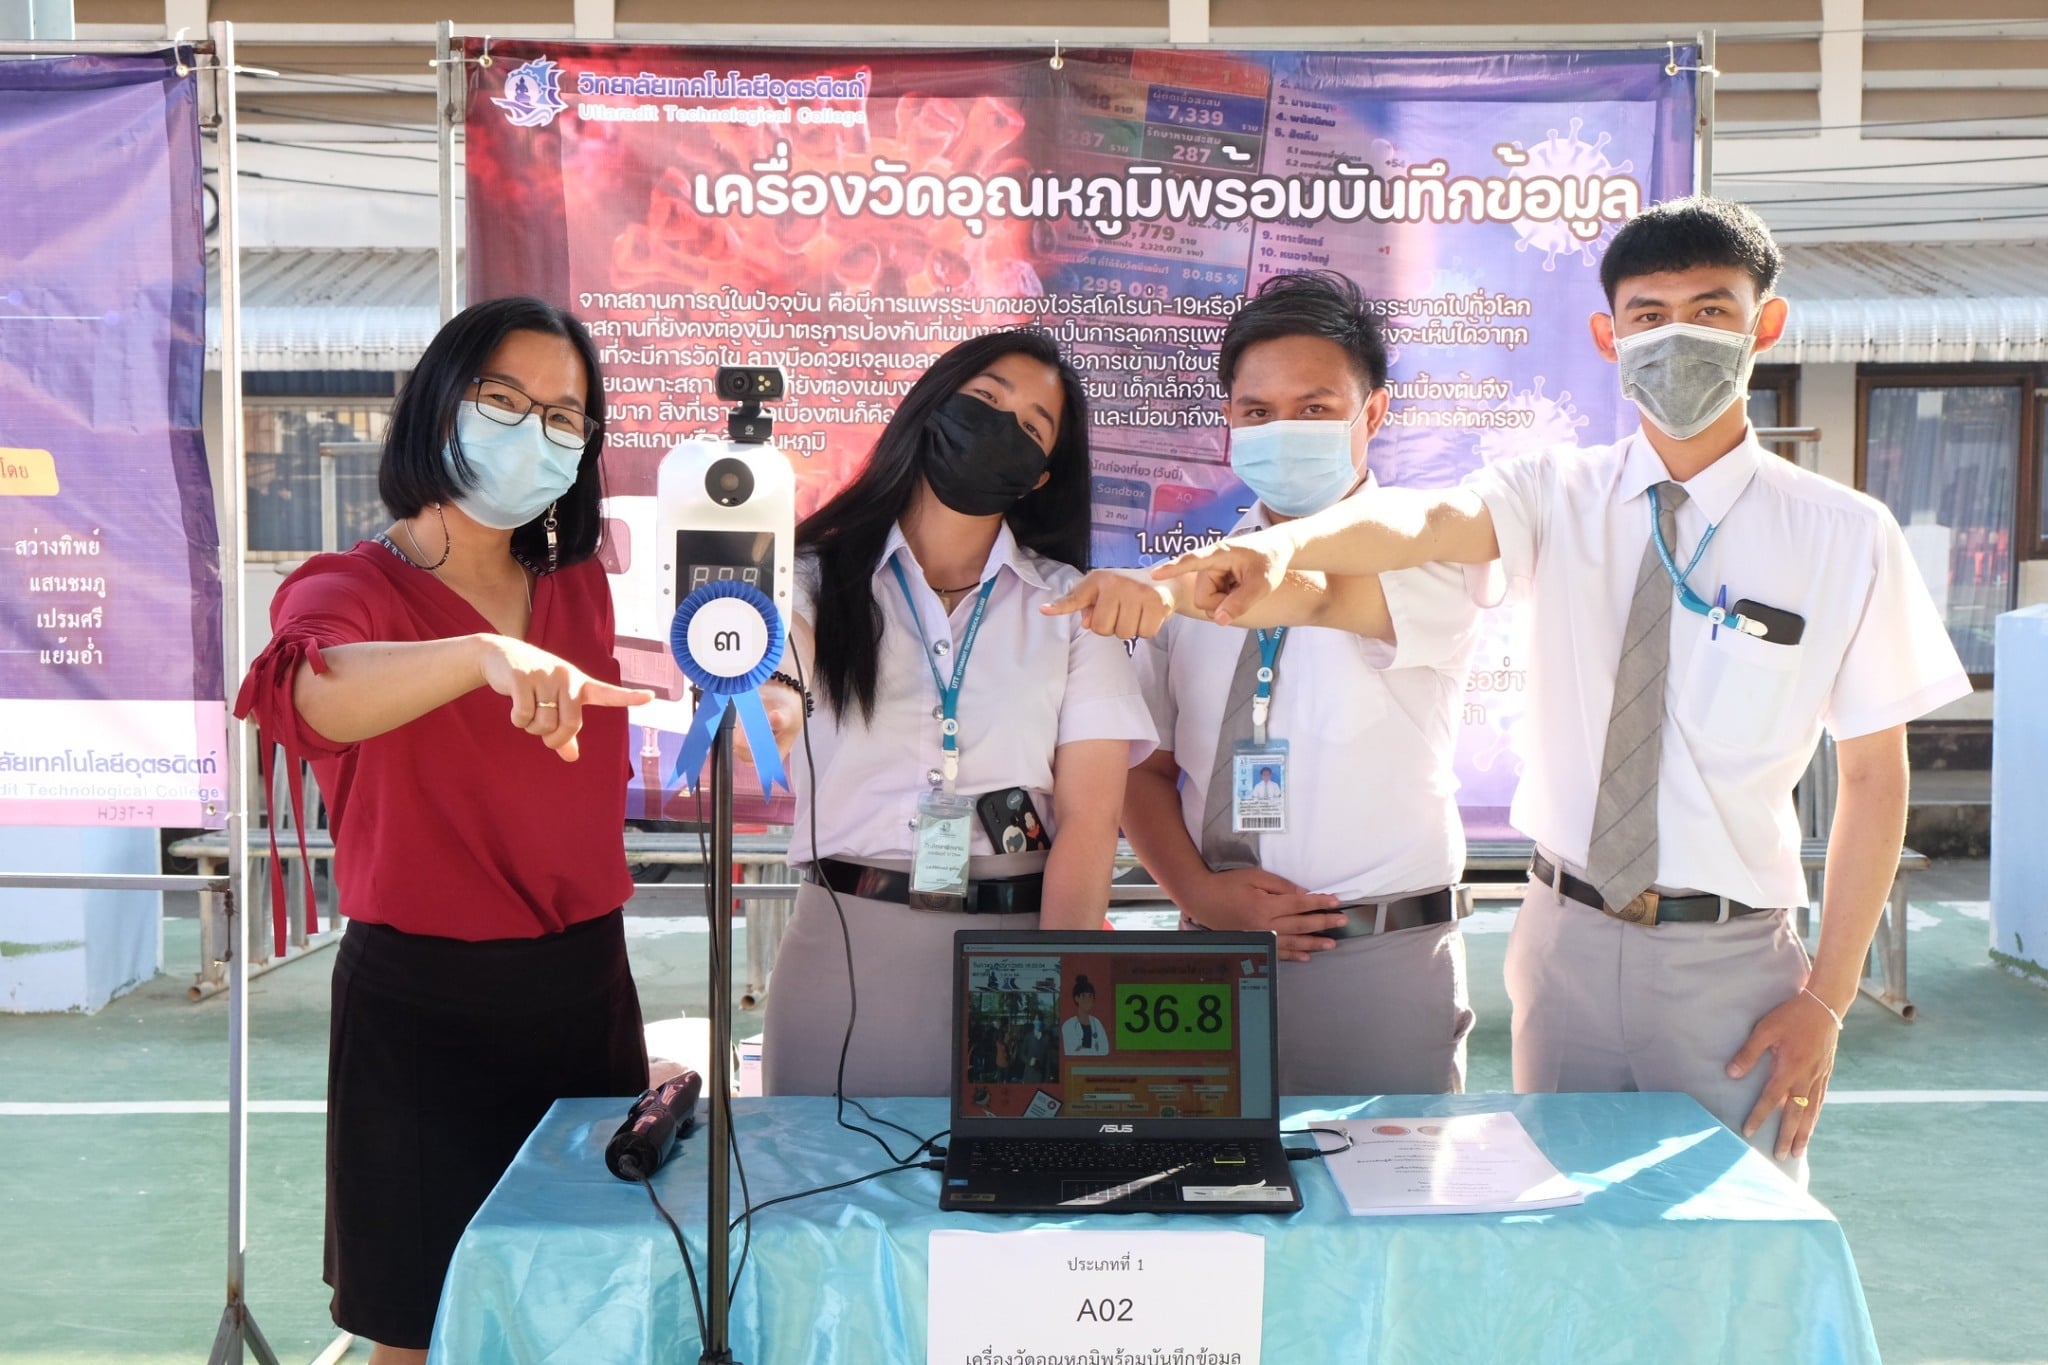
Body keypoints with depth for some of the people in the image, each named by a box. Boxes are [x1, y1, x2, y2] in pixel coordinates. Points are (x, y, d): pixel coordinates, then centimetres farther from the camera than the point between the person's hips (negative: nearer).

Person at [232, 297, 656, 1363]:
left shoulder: (578, 587, 7)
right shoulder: (351, 589, -9)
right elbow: (314, 694, -34)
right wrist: (486, 652, -50)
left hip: (585, 989, 5)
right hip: (422, 1003, -5)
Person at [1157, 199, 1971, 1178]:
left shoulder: (1845, 536, -3)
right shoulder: (1561, 496, 0)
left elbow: (1874, 775, -1)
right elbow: (1427, 520, -22)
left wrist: (1827, 997, -5)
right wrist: (1279, 548, -44)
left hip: (1729, 959, -1)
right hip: (1567, 940, 2)